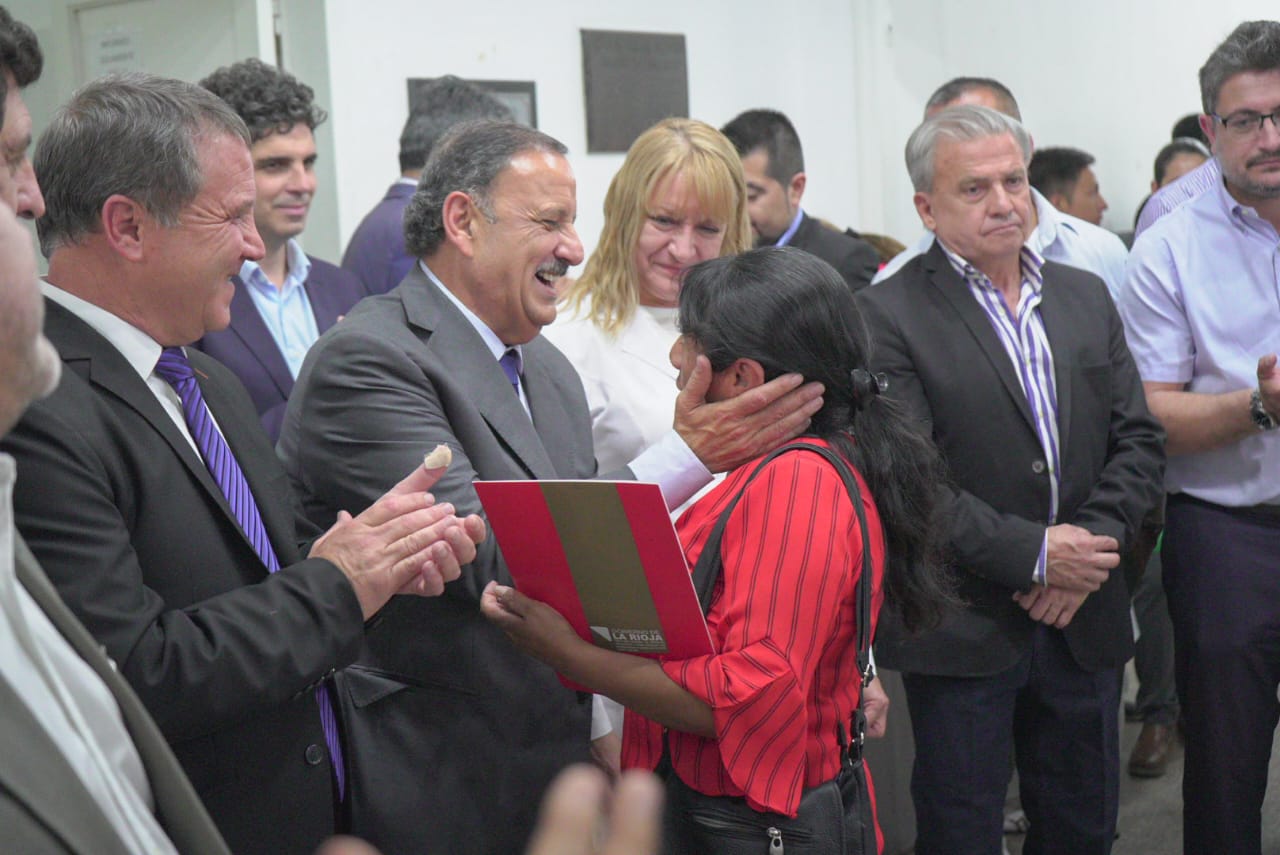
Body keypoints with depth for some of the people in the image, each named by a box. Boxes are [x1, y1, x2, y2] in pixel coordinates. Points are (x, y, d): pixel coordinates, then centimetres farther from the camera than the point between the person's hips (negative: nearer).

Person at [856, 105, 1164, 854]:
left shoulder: (1086, 297, 10)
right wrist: (1034, 554, -17)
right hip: (962, 630, -5)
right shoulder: (889, 315, -9)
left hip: (1086, 622, 5)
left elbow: (1139, 441, 7)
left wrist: (1093, 542, -9)